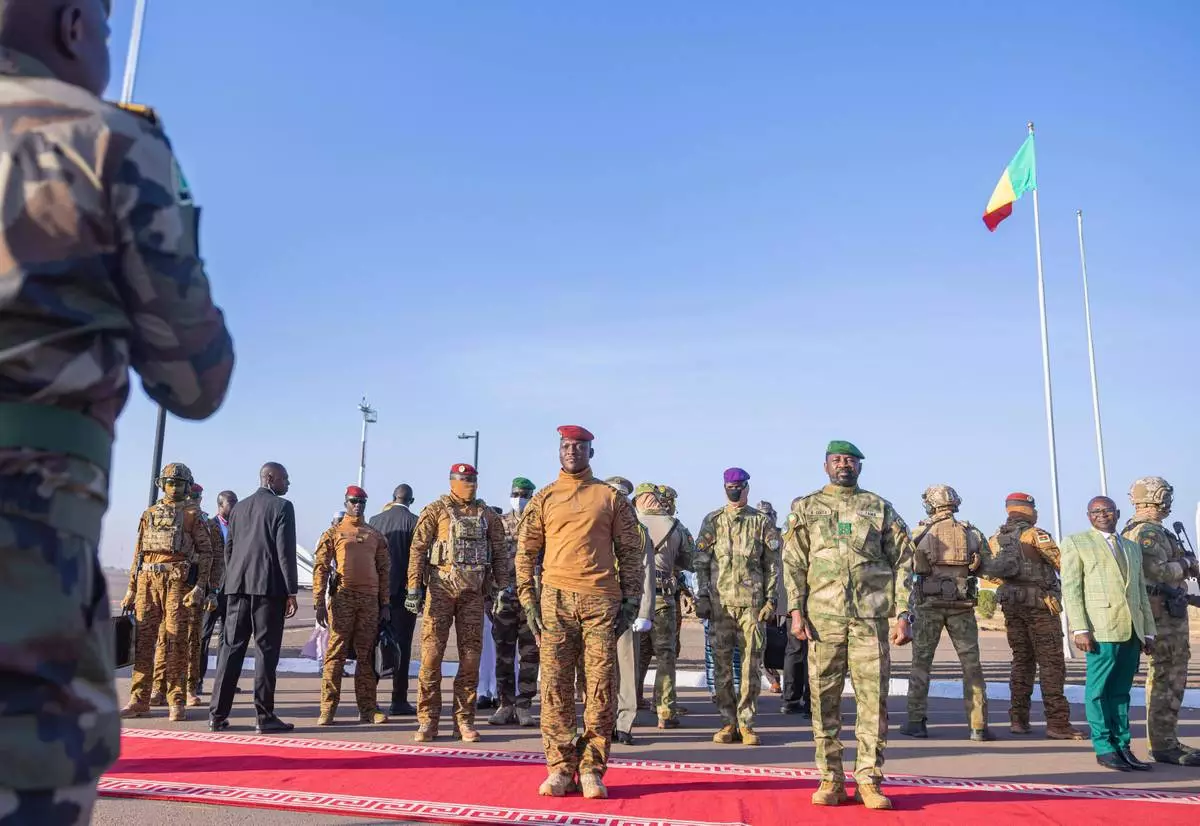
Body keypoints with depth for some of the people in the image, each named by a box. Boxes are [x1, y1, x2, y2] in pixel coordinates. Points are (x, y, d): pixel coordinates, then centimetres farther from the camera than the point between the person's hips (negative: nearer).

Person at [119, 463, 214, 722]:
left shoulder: (193, 514, 4)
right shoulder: (149, 513, 16)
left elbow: (205, 552, 0)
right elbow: (139, 553, 18)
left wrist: (200, 587, -10)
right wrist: (131, 589, 12)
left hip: (178, 580, -4)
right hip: (148, 579, 4)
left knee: (176, 640, -3)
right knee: (143, 639, 4)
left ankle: (176, 702, 2)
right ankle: (139, 701, 11)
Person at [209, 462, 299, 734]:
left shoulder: (238, 508, 15)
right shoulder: (282, 507, -4)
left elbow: (229, 549, 17)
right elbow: (285, 552, -10)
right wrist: (291, 592, -7)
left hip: (237, 586, 6)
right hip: (268, 586, -6)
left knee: (231, 648, 9)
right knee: (266, 650, -2)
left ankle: (217, 714, 11)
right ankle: (264, 716, 0)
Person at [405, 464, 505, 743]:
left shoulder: (487, 515, 12)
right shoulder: (435, 510, 2)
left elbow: (499, 552, 14)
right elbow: (418, 549, -3)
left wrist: (501, 586, 7)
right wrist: (414, 587, -10)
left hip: (473, 593, 3)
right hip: (441, 588, -3)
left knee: (471, 657, 4)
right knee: (432, 654, -3)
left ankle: (464, 720, 13)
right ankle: (428, 720, 6)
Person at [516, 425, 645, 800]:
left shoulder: (611, 497, 10)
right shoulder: (544, 499, 12)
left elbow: (631, 551, 9)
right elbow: (525, 552, 10)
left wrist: (631, 598, 1)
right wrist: (528, 601, 1)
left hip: (602, 600, -1)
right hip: (555, 599, 1)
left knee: (600, 685, 0)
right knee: (555, 685, 1)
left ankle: (592, 769, 9)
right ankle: (560, 767, 10)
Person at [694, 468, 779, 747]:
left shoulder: (762, 523, 7)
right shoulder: (712, 521, 9)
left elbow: (773, 565, 6)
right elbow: (701, 562, 7)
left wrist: (771, 600, 0)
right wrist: (702, 597, 0)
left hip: (752, 602, -1)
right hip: (720, 602, 1)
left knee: (752, 664, 0)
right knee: (722, 664, 3)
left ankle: (746, 723, 8)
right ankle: (728, 722, 11)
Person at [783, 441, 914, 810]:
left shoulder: (881, 508, 11)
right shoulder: (805, 508, 11)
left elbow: (903, 563, 7)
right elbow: (793, 563, 6)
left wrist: (903, 614, -1)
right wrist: (796, 610, -4)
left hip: (872, 617, 0)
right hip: (823, 616, 0)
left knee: (873, 698, -1)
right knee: (824, 699, 3)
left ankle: (868, 780, 9)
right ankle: (831, 779, 13)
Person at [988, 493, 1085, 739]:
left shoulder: (996, 539, 10)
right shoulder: (1035, 534, -9)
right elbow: (1061, 562, -10)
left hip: (1010, 605, 6)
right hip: (1039, 605, -6)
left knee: (1021, 660, 13)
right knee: (1051, 663, -3)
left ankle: (1018, 719, 11)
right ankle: (1057, 723, -6)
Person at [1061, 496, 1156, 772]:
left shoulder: (1133, 547, 22)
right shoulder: (1076, 543, 5)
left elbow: (1141, 592, 21)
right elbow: (1071, 589, -3)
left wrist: (1149, 631, 13)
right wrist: (1079, 629, -12)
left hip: (1132, 631, 5)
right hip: (1102, 629, -5)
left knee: (1121, 690, 9)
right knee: (1099, 689, -2)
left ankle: (1123, 746, 14)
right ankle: (1104, 748, 4)